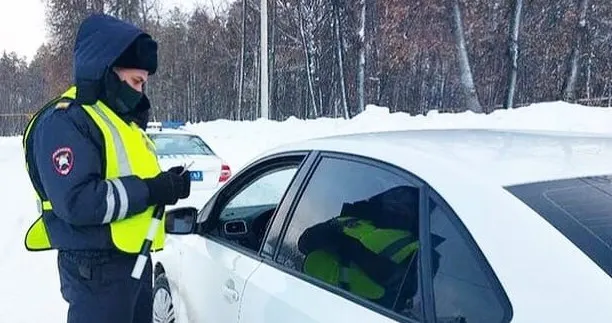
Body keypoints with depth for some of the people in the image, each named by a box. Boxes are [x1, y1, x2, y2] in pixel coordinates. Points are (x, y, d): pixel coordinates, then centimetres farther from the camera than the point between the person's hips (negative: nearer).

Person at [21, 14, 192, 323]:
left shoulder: (119, 117, 15)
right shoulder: (65, 121, -16)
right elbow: (77, 201, -27)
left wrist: (164, 184, 1)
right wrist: (150, 191, -22)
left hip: (135, 258, 10)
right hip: (96, 268, -9)